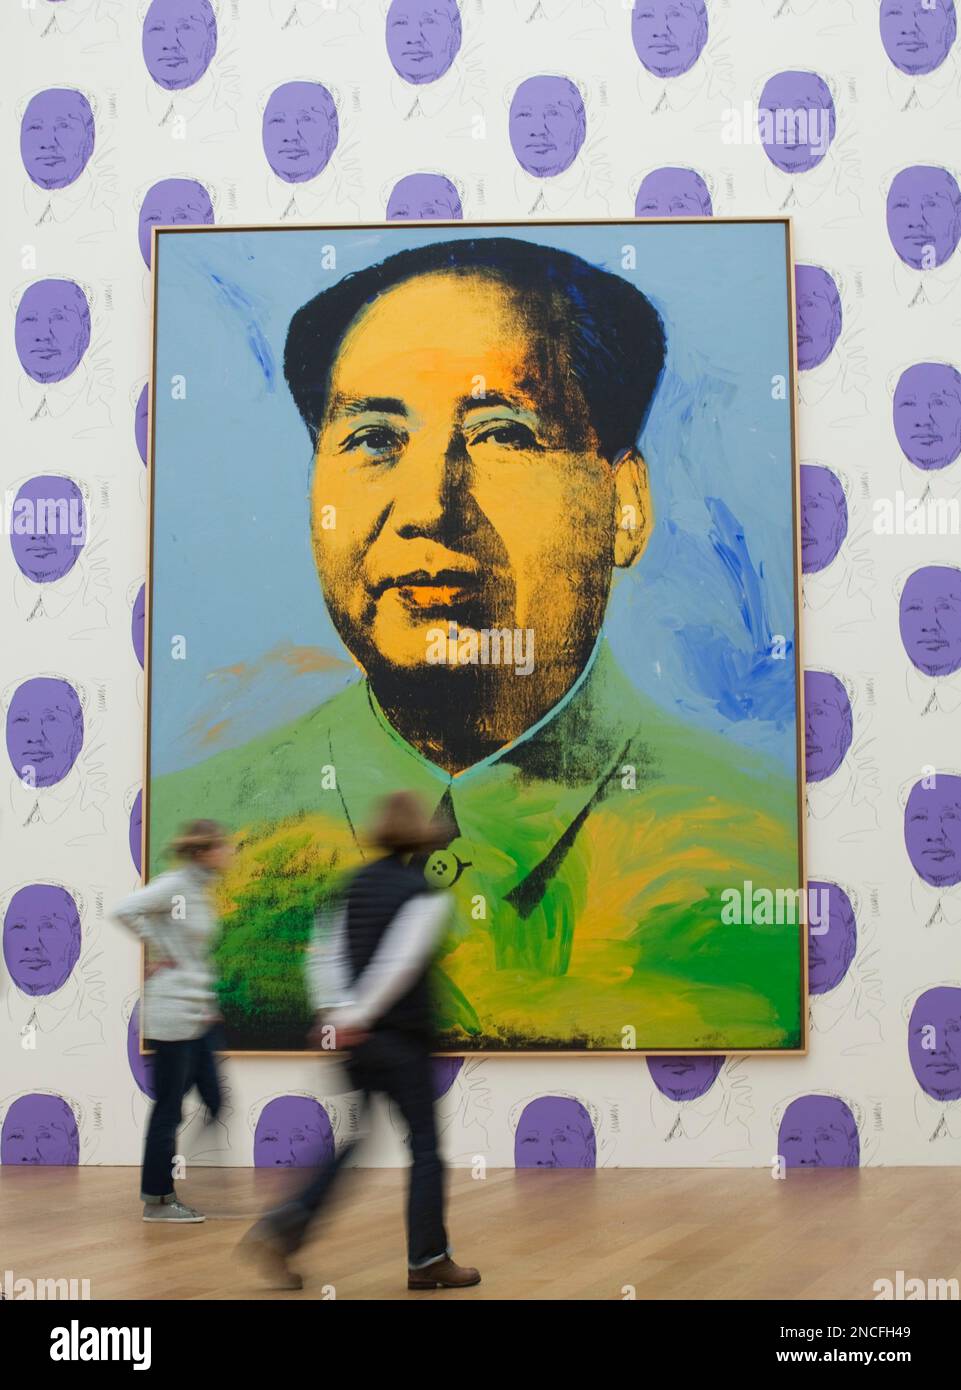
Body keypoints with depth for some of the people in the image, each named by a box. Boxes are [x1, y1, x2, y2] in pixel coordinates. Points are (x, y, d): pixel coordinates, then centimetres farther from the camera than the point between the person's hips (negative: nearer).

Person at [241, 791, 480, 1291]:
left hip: (356, 1038, 6)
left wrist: (335, 1013, -2)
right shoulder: (428, 896, -11)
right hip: (401, 1038, -6)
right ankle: (427, 1260, 16)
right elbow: (398, 966, -19)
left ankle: (281, 1230, 0)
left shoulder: (359, 882, 8)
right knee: (425, 1146, 8)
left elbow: (326, 951, 2)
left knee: (350, 1142, 13)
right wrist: (355, 1019, -14)